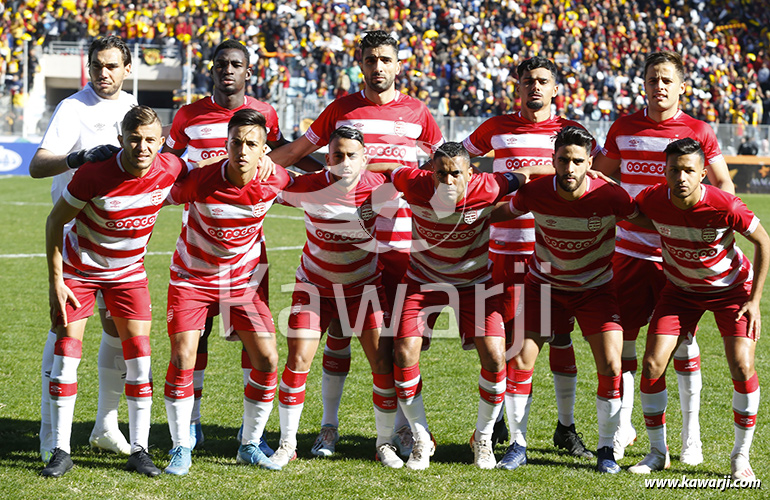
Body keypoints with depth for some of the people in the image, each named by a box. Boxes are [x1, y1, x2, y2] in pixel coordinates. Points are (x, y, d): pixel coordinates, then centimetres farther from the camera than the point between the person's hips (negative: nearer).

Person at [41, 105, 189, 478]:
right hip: (79, 267, -3)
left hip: (129, 270, 3)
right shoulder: (94, 173, -29)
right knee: (67, 350, -8)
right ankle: (61, 451, 1)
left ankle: (139, 450, 4)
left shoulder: (171, 169, -19)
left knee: (138, 353, -6)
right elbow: (55, 221, -15)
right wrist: (55, 281, -14)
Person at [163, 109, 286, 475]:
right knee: (182, 359, -14)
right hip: (192, 278, -2)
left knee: (267, 361, -4)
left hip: (243, 280, 3)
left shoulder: (274, 181, -17)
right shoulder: (200, 181, -25)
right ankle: (181, 449, 2)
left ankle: (250, 445, 15)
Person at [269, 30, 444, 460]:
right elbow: (295, 151, 11)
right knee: (339, 331, 2)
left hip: (399, 240, 0)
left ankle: (404, 427, 13)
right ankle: (329, 427, 12)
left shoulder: (417, 112, 7)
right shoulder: (342, 109, 5)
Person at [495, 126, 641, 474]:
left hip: (596, 286, -1)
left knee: (611, 366, -12)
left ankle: (606, 449, 6)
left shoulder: (609, 196, -23)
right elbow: (501, 213, 0)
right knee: (521, 358, -8)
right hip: (545, 284, 1)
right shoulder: (535, 192, -20)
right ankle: (518, 445, 8)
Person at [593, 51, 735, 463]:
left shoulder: (698, 132, 0)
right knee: (622, 337, 2)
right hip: (630, 250, 2)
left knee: (682, 341, 2)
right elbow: (599, 178, 17)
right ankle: (622, 425, 15)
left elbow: (724, 188, 5)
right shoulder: (623, 128, 5)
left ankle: (690, 434, 12)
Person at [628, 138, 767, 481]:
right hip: (681, 289, 3)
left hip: (731, 288, -2)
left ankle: (741, 456, 2)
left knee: (742, 367, -17)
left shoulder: (724, 206, -30)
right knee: (652, 365, -9)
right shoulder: (652, 201, -23)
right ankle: (658, 452, 10)